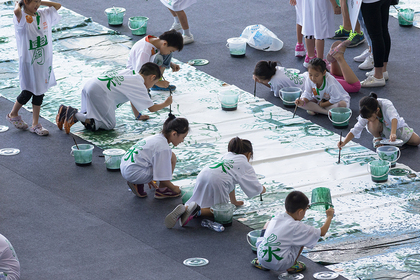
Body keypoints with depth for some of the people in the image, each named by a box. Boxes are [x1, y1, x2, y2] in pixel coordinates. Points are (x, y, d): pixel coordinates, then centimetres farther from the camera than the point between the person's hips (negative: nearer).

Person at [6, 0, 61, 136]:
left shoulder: (44, 14, 4)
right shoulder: (22, 18, -17)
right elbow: (17, 12, -41)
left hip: (44, 62, 6)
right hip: (28, 62, -6)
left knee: (39, 93, 11)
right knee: (27, 93, 5)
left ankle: (35, 124, 21)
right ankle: (13, 114, 33)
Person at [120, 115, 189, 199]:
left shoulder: (156, 138, 12)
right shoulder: (164, 148, -16)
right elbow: (163, 179, -14)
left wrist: (150, 180, 42)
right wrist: (175, 189, 6)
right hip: (134, 173, -10)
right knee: (172, 158, -10)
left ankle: (138, 184, 17)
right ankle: (162, 190, 5)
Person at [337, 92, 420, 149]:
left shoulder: (386, 105, -37)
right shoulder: (366, 114, -27)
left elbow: (394, 118, -53)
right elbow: (355, 130, -26)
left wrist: (393, 133, -71)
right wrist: (344, 142, -42)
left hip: (396, 126, 0)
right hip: (381, 129, 0)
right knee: (372, 123, -36)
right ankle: (377, 138, -4)